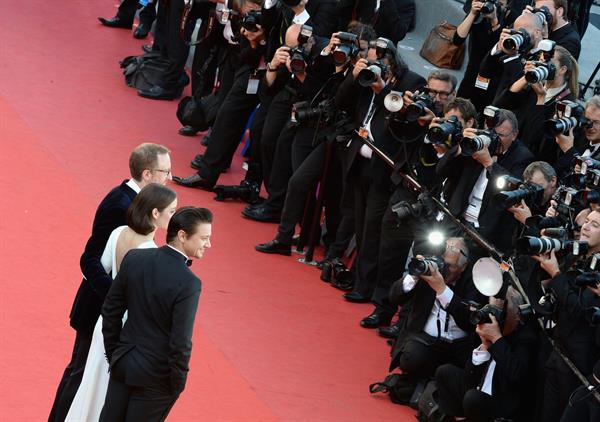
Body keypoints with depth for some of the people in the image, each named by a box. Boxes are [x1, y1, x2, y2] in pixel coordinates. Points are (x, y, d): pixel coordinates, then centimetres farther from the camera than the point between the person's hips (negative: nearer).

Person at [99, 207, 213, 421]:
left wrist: (113, 353, 15)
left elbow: (110, 311, 2)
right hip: (156, 376, -5)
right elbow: (180, 343, -21)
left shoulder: (134, 258, -7)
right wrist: (178, 384, -7)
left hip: (123, 363, 5)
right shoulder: (188, 283, -25)